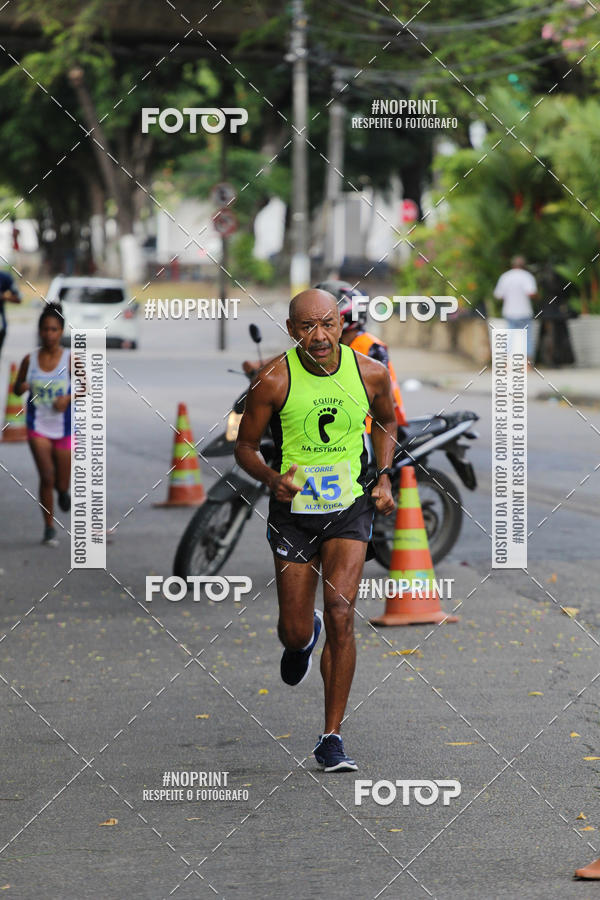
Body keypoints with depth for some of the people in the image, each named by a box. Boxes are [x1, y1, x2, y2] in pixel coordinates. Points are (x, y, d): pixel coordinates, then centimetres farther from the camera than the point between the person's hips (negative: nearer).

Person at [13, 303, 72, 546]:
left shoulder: (70, 359, -6)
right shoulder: (30, 360, -1)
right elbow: (17, 389, 10)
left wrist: (68, 398, -23)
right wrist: (22, 387, -14)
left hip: (64, 427, 0)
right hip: (38, 426, 0)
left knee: (62, 484, 7)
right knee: (46, 477, -14)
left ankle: (63, 490, 45)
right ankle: (49, 527, -1)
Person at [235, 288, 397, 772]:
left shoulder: (371, 374, -8)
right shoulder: (273, 380, -14)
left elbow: (386, 422, 15)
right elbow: (245, 447, -2)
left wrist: (384, 477, 2)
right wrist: (273, 478, -22)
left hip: (350, 509, 0)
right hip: (293, 510, 0)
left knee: (341, 616, -15)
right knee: (295, 633, 3)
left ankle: (332, 737, -3)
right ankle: (303, 639, 45)